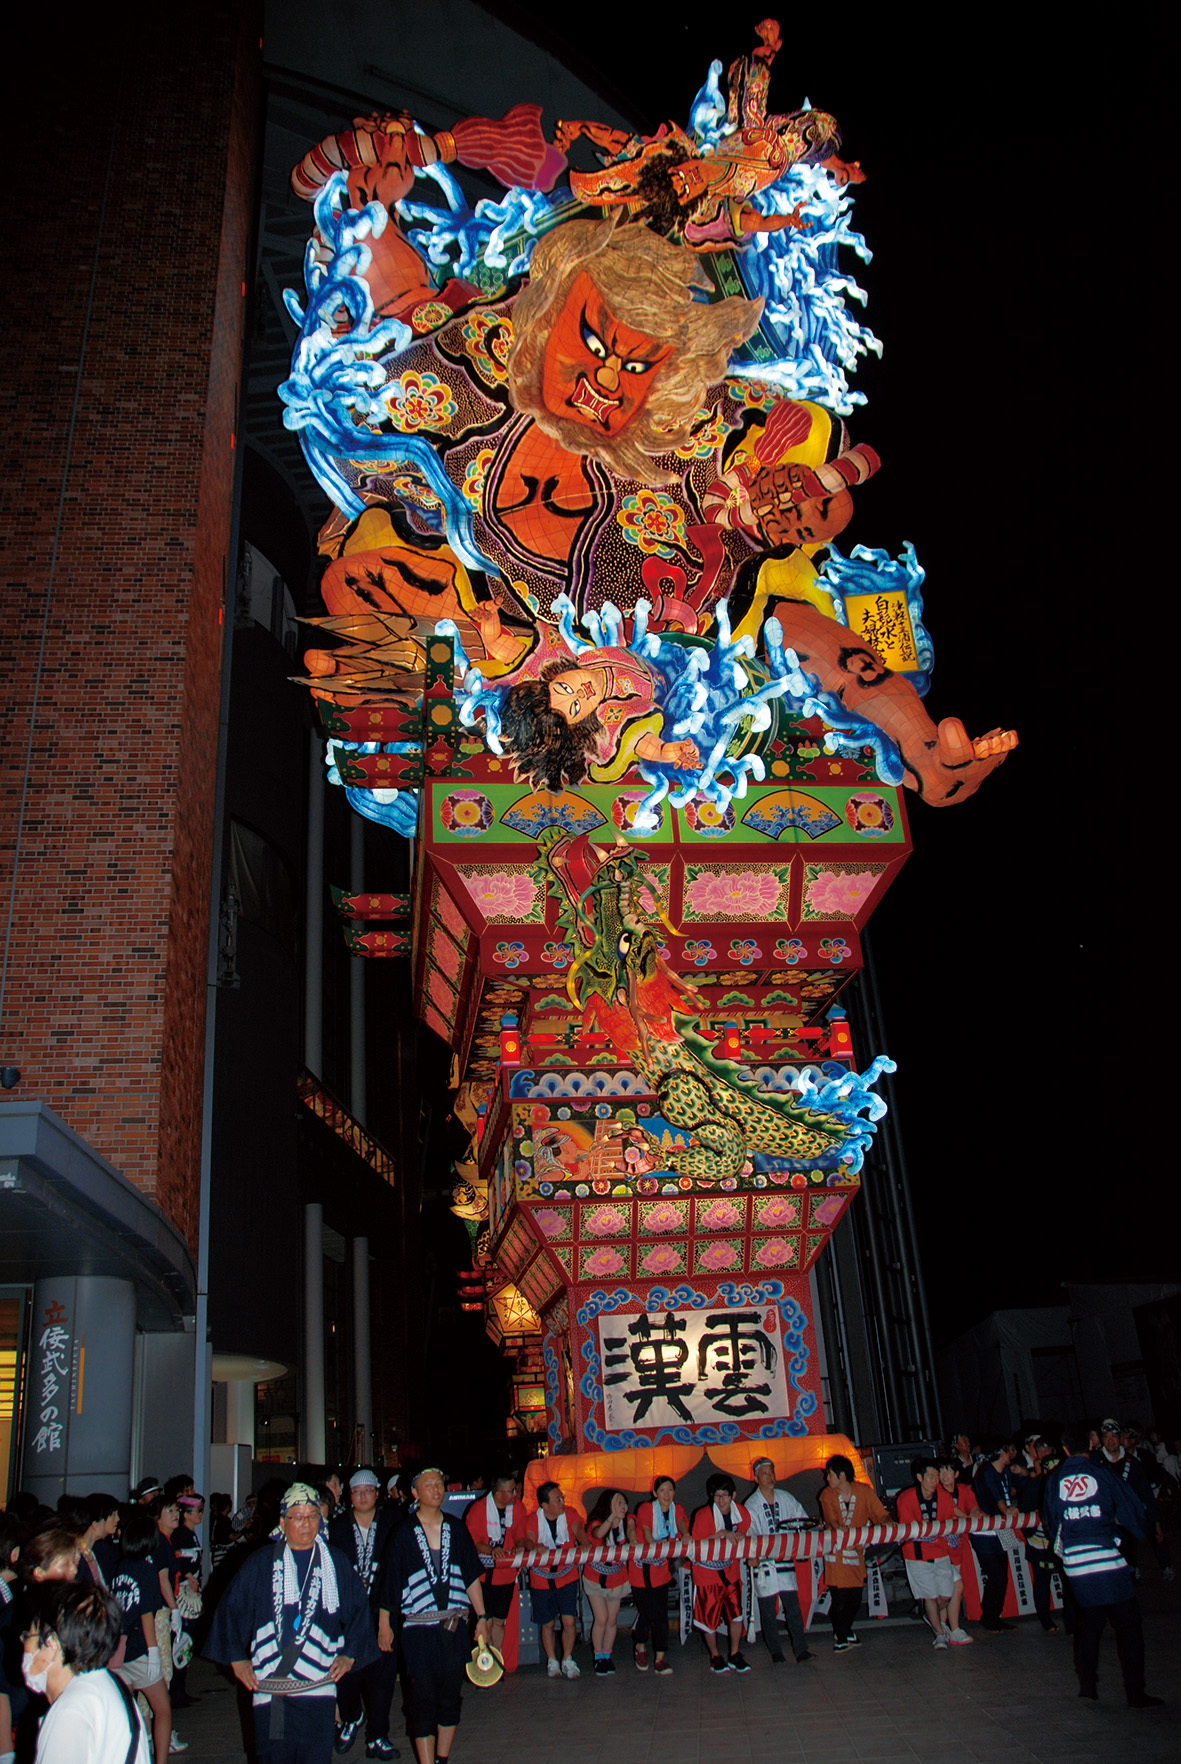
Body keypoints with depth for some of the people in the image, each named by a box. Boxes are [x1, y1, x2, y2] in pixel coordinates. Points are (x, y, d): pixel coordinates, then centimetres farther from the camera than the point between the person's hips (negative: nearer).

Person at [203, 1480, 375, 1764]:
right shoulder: (260, 1564, 4)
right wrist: (237, 1659, 4)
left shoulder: (335, 1563, 7)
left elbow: (359, 1609, 11)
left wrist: (349, 1655, 5)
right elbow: (230, 1609, 7)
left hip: (318, 1684, 0)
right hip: (269, 1684, 0)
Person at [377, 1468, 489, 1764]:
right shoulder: (403, 1534, -3)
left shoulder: (457, 1529, 5)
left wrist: (481, 1617, 4)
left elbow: (472, 1575, 8)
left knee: (451, 1697, 11)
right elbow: (390, 1584, 0)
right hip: (418, 1631, -3)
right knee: (422, 1701, 0)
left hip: (455, 1627, 3)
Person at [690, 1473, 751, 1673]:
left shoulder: (741, 1513, -8)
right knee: (710, 1617, 5)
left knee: (736, 1613, 3)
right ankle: (715, 1657, 25)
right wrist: (719, 1536, -29)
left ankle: (735, 1655, 22)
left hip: (730, 1569, 3)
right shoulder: (703, 1515, -21)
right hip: (707, 1571, -3)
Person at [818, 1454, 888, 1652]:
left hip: (856, 1550, 2)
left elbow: (880, 1513, -5)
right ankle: (842, 1636, 14)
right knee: (839, 1598, -7)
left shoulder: (864, 1491, -2)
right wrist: (838, 1527, -39)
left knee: (855, 1598, 6)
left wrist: (886, 1522, -27)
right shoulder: (827, 1495, -3)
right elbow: (831, 1517, -18)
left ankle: (844, 1632, 32)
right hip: (836, 1552, -1)